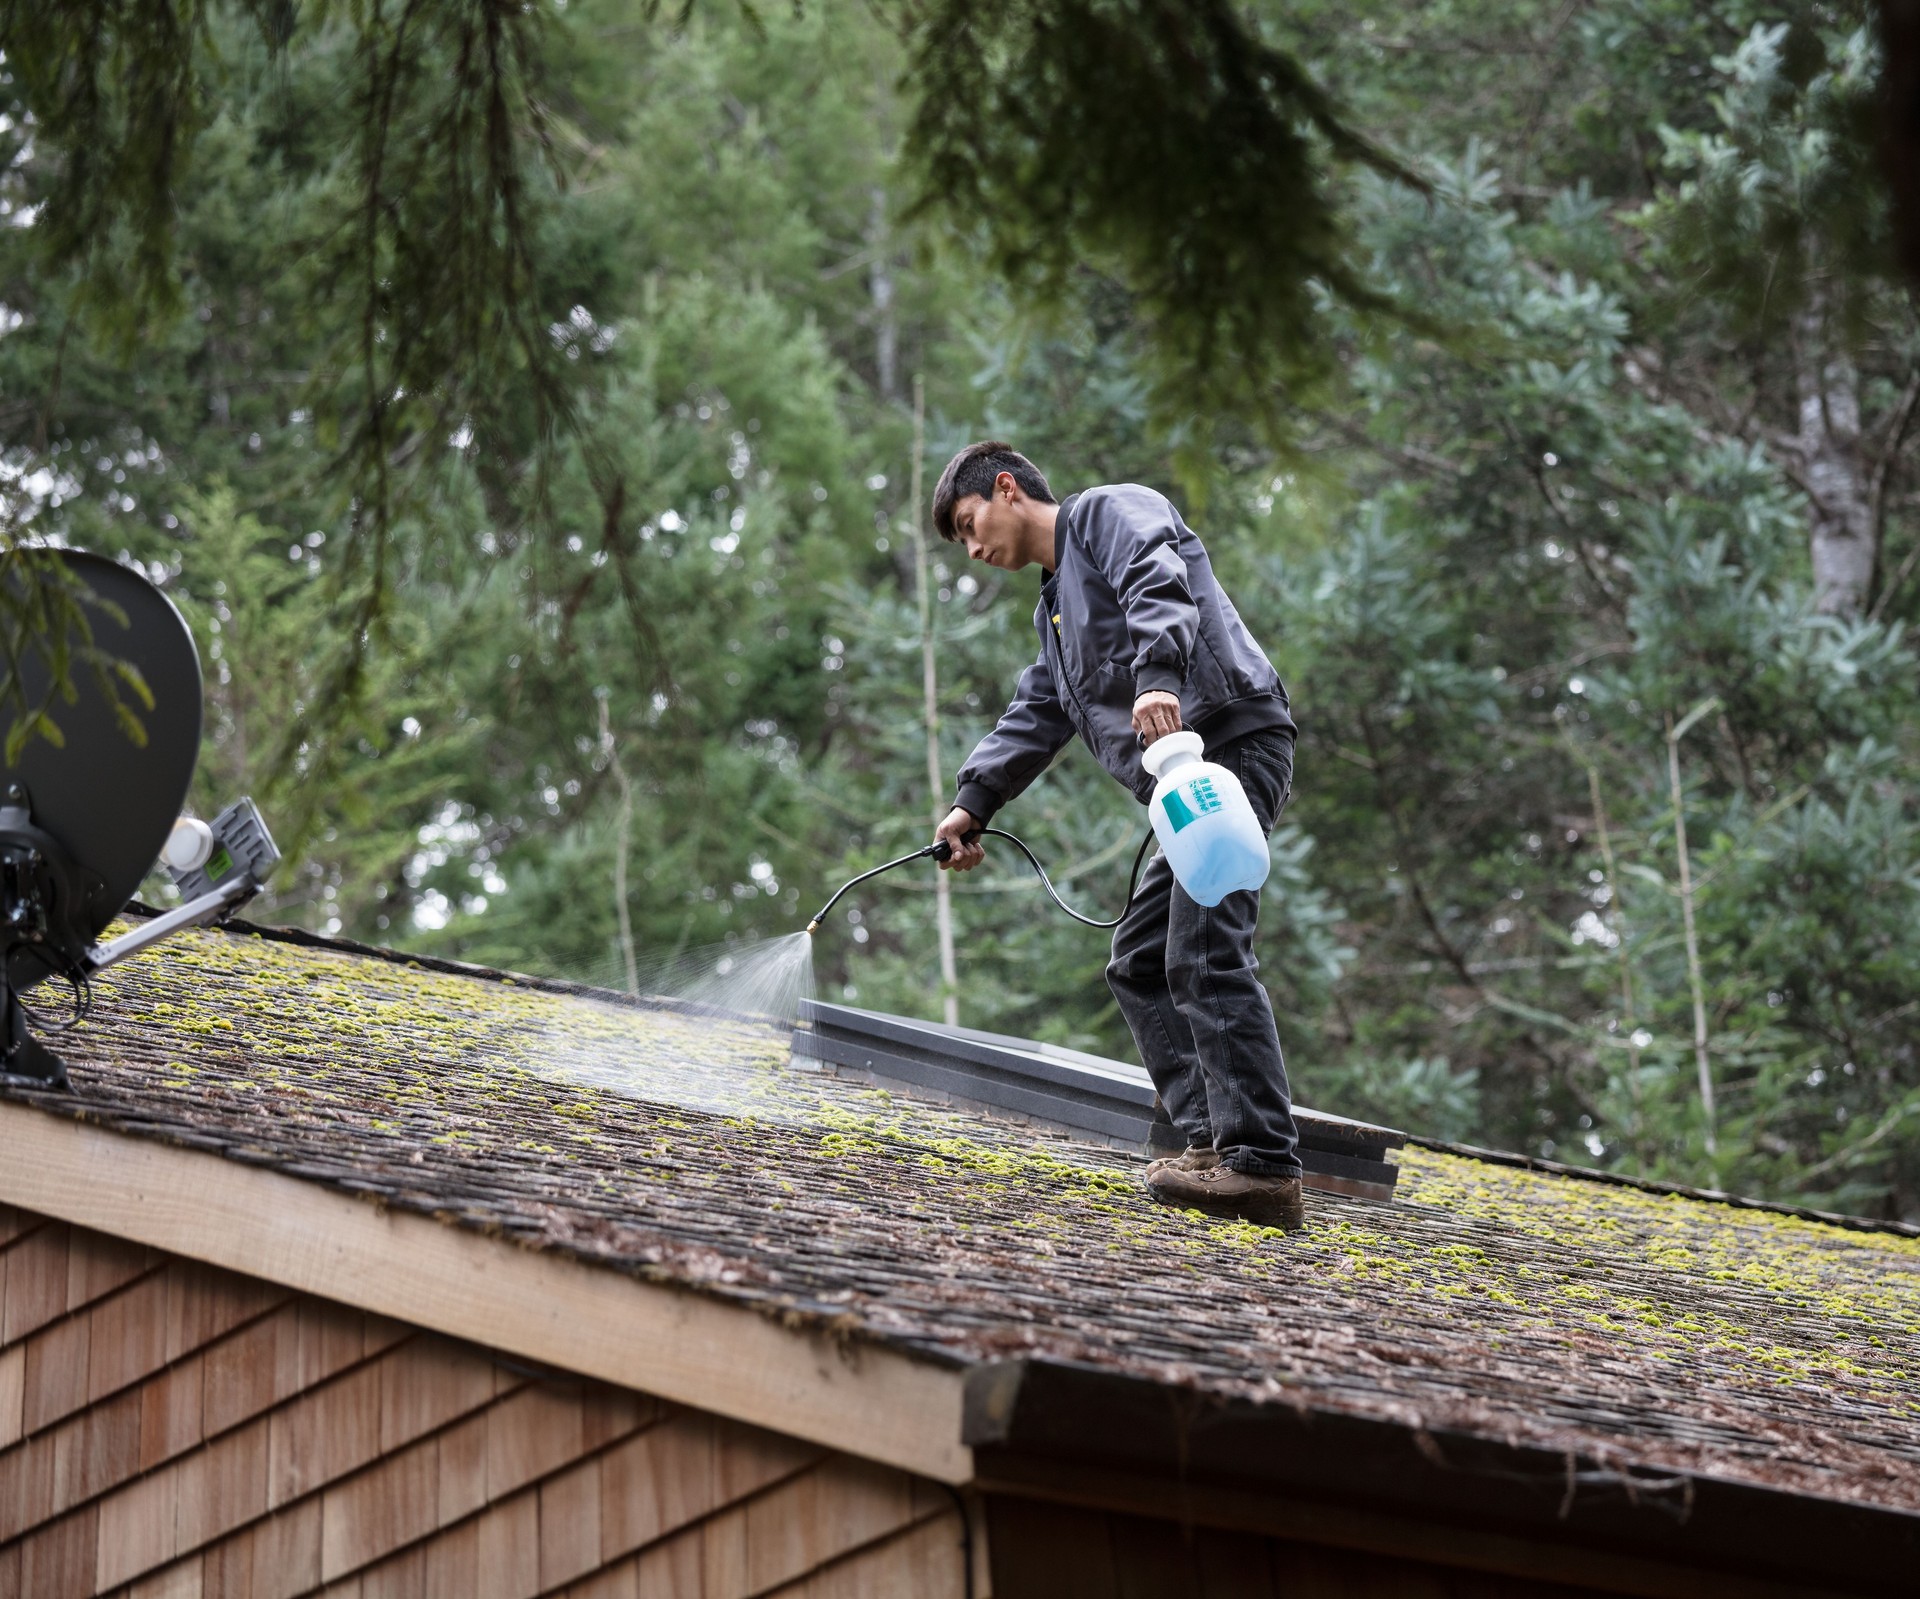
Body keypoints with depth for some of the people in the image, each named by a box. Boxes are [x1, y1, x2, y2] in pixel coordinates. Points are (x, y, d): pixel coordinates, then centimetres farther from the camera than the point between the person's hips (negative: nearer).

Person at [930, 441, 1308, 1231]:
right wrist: (973, 805, 17)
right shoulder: (1057, 606, 32)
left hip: (1232, 743, -11)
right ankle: (1213, 1139, 3)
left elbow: (1159, 584, -17)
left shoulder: (1110, 512, 3)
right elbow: (1034, 718, 29)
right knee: (1140, 962, 10)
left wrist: (1157, 676, -34)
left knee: (1205, 954, -18)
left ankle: (1264, 1167, -23)